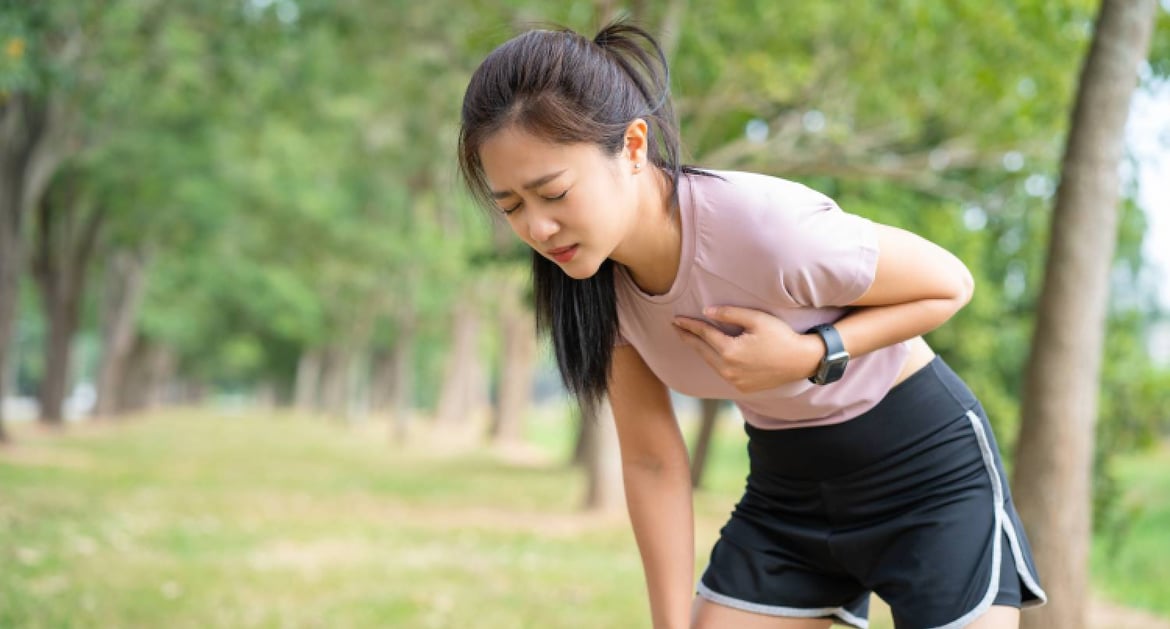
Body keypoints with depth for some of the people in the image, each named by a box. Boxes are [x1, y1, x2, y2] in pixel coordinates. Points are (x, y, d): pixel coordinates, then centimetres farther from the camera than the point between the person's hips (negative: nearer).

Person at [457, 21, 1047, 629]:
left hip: (928, 468, -5)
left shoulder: (767, 229, -32)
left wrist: (812, 355, -29)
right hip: (787, 487, 5)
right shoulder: (593, 281, -14)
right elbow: (652, 461, -5)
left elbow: (949, 284, -15)